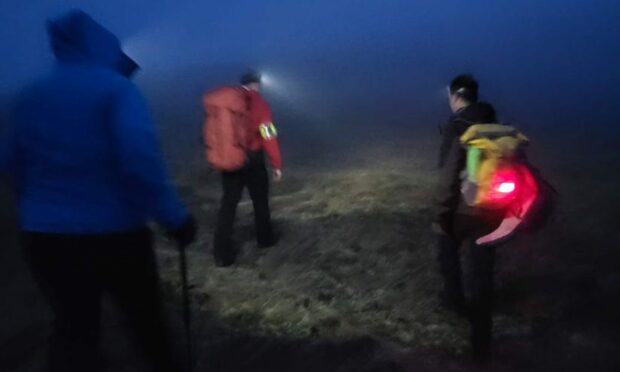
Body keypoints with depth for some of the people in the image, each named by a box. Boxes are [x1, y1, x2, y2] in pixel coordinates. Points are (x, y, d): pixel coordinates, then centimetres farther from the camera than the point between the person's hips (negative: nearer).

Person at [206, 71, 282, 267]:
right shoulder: (257, 103, -8)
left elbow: (211, 133, 9)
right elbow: (269, 137, -12)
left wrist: (216, 157, 19)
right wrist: (276, 165, -6)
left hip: (227, 161, 4)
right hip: (251, 160, -4)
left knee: (228, 205, 7)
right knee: (260, 200, 17)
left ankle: (222, 253, 4)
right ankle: (265, 238, 33)